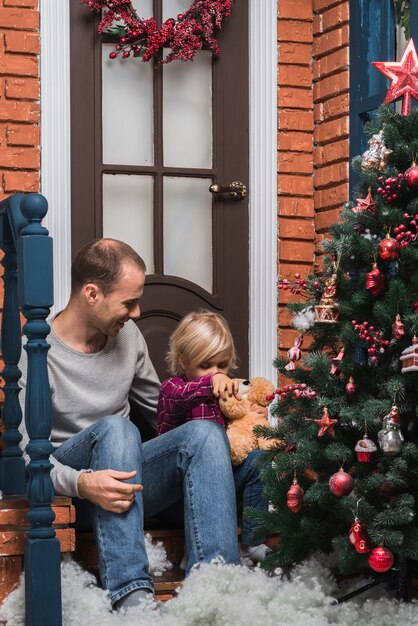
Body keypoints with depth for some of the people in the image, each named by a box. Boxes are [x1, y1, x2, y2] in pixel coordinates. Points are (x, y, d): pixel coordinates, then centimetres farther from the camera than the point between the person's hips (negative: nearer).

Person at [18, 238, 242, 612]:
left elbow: (159, 409, 20)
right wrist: (82, 483, -36)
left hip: (127, 471, 6)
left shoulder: (127, 334, 7)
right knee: (116, 428, -35)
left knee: (205, 433, -21)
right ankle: (131, 594, -43)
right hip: (69, 479, -5)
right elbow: (27, 452, -17)